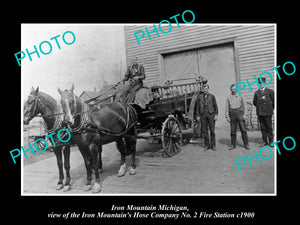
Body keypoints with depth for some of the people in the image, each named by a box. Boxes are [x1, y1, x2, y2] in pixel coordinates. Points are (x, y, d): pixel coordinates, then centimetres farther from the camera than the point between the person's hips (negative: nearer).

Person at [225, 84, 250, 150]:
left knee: (243, 129, -5)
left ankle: (246, 144, 3)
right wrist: (227, 116, -1)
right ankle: (233, 145, 11)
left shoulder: (241, 96, 6)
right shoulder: (228, 98, 10)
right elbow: (227, 108, 7)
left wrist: (245, 114, -9)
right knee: (233, 130, 3)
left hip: (240, 113, -1)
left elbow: (244, 105, 2)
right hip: (232, 114, 2)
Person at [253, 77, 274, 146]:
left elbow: (274, 101, 5)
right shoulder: (256, 92, 10)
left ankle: (271, 141, 9)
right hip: (260, 112, 3)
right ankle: (265, 142, 11)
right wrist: (259, 107, 11)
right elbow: (254, 102, 17)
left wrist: (271, 108, 8)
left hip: (267, 112, -3)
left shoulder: (270, 91, 2)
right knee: (262, 128, 5)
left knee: (269, 127, 0)